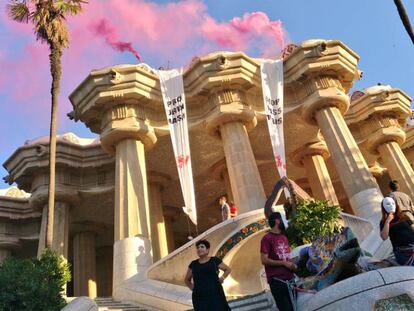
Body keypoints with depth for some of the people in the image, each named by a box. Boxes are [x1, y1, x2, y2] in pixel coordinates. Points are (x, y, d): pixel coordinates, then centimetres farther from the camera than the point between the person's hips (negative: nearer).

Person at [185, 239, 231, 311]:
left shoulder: (215, 261, 3)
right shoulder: (193, 264, 9)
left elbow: (228, 269, 17)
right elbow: (187, 279, 22)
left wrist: (222, 278, 1)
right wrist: (192, 288, 6)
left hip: (215, 295, -1)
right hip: (200, 297, 2)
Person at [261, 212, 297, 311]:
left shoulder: (284, 237, 16)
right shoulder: (267, 238, -8)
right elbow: (264, 260, -15)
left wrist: (292, 265, 4)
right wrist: (284, 263, -16)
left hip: (290, 279, 8)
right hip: (277, 280, -8)